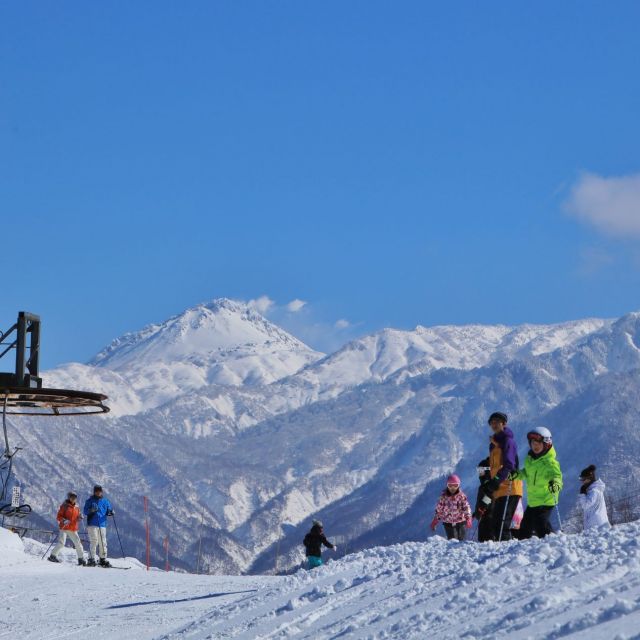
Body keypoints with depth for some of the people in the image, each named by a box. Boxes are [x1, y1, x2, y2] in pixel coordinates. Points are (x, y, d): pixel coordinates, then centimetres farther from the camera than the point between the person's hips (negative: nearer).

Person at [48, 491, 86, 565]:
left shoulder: (77, 507, 13)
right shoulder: (64, 506, -1)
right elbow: (58, 517, -4)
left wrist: (79, 518, -2)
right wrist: (64, 521, -23)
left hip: (73, 529, 5)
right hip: (64, 528, -5)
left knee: (78, 543, 0)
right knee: (61, 542, -16)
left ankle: (81, 559, 10)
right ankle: (53, 556, -5)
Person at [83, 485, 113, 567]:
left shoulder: (105, 501, 15)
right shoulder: (90, 500, 5)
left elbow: (108, 511, 18)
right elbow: (85, 511, -1)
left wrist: (110, 512, -5)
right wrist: (91, 510, -21)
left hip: (102, 524, 4)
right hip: (92, 524, -4)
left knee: (103, 542, 3)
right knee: (94, 541, -12)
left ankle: (103, 559, 9)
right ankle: (91, 559, -10)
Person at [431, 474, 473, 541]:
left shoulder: (461, 496, 0)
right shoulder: (444, 497, 4)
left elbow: (466, 507, -8)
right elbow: (439, 510, 11)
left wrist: (468, 519, -24)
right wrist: (434, 522, 11)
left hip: (461, 521, 0)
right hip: (448, 523, 0)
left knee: (461, 540, 3)